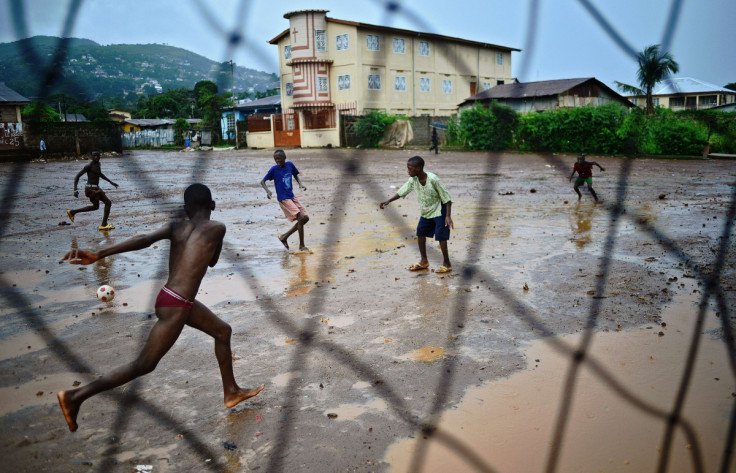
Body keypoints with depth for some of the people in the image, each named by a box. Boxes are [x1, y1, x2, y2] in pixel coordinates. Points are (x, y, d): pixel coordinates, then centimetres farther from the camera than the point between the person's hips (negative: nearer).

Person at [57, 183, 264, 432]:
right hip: (175, 308, -8)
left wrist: (99, 254, -22)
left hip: (176, 300, 8)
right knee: (143, 365, 1)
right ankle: (76, 396, 6)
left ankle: (231, 392, 34)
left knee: (223, 331, 22)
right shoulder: (217, 228, -8)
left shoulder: (176, 227, 5)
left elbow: (144, 239, -13)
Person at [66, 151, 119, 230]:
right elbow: (77, 176, -17)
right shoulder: (89, 165, -17)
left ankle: (72, 212, 32)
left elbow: (100, 174, 28)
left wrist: (111, 182, 26)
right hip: (91, 189, -10)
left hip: (94, 188, 10)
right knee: (108, 203, -5)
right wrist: (75, 190, -24)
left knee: (95, 207, 26)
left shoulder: (98, 163, 10)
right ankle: (104, 225, 1)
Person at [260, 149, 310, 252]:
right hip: (283, 198, -7)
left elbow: (295, 174, 21)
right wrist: (267, 191, -25)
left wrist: (300, 184, 2)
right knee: (301, 218, -15)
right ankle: (302, 246, -3)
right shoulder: (274, 169, -10)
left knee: (305, 218, 5)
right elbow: (262, 181, -6)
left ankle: (284, 237, 16)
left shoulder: (290, 164, 3)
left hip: (292, 196, 7)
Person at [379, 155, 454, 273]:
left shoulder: (433, 179, -29)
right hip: (426, 211, 7)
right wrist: (388, 201, -4)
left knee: (441, 236, -8)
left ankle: (447, 264, 4)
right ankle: (424, 262, 22)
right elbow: (402, 191, 3)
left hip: (439, 210, -7)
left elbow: (446, 198, -23)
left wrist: (448, 216, -28)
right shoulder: (413, 180, -11)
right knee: (420, 233, 9)